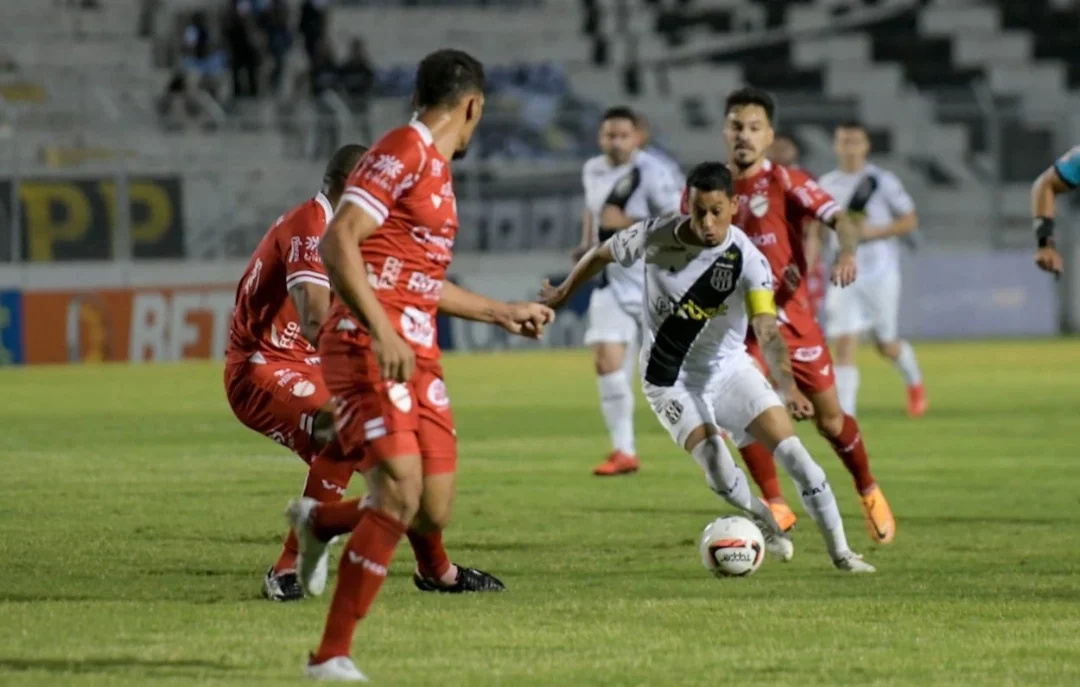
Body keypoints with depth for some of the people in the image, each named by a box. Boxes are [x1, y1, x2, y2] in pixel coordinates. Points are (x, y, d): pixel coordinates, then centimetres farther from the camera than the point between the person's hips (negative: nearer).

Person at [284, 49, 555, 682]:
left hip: (417, 356, 9)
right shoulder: (402, 153, -9)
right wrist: (382, 335, -26)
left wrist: (504, 313, 39)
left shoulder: (436, 169, 21)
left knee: (435, 509, 2)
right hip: (368, 347, -9)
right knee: (400, 491, -21)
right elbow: (338, 245, -19)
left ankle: (321, 521, 33)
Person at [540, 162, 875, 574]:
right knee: (719, 471, -19)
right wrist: (562, 295, 19)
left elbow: (767, 331, -32)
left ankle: (840, 552, -2)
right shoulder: (655, 236, -16)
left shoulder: (747, 259, -21)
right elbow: (600, 256, 4)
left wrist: (789, 388, -47)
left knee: (792, 452, -14)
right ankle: (765, 522, 13)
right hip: (669, 380, 0)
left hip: (728, 368, 0)